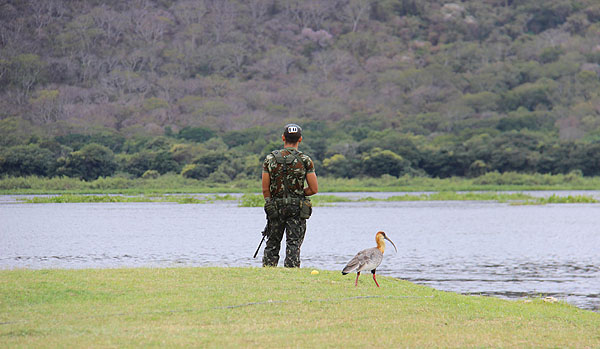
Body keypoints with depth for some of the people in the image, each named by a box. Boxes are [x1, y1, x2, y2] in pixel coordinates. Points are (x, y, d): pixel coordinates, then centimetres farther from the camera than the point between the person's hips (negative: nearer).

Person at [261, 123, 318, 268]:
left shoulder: (270, 158, 0)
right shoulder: (305, 160, -4)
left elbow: (265, 189, 0)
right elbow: (314, 189, -5)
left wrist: (270, 205, 13)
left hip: (275, 207, 2)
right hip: (297, 208, -2)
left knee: (272, 246, 12)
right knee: (293, 245, 0)